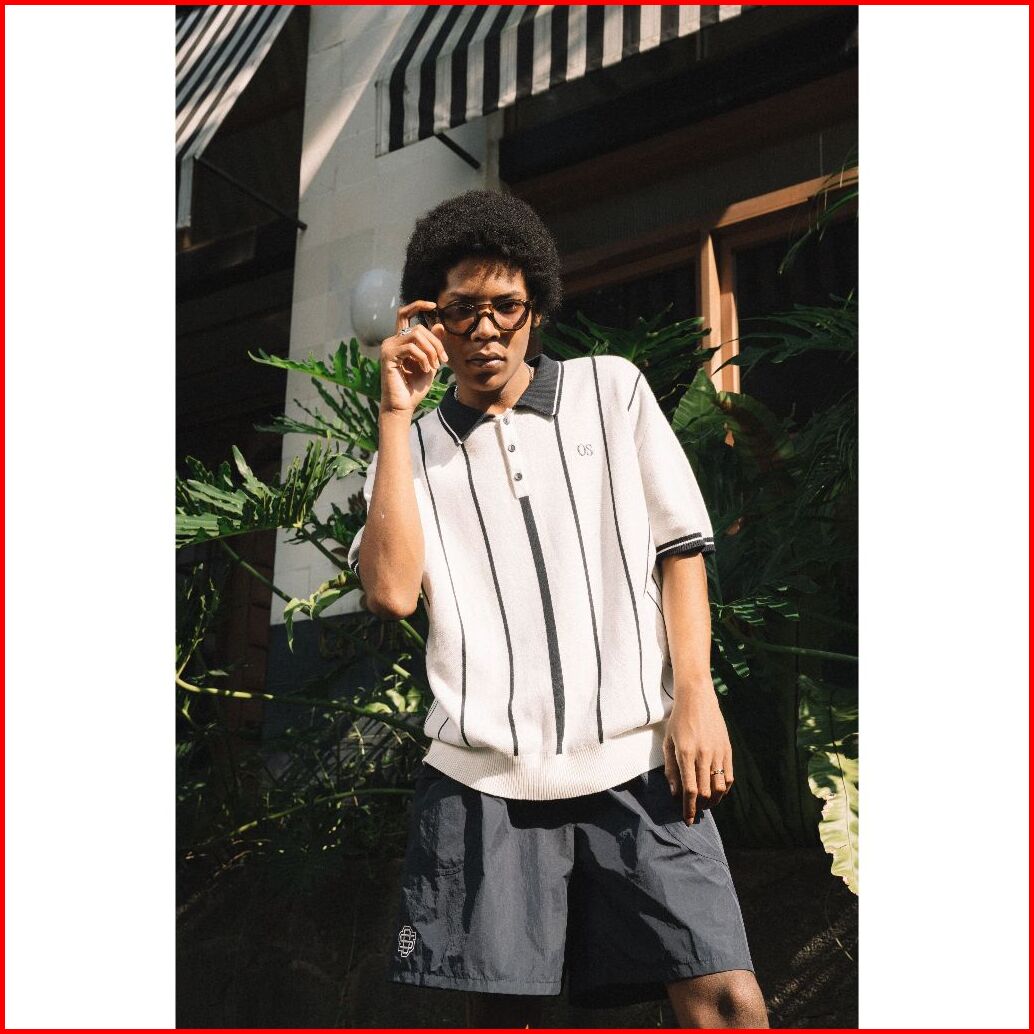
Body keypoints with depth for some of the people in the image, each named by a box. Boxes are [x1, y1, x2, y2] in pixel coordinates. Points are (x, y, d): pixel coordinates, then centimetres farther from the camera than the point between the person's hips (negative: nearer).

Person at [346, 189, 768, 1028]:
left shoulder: (612, 388, 14)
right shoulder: (414, 447, 13)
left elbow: (679, 545, 10)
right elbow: (391, 591, -5)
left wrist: (695, 693, -3)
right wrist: (395, 415, -3)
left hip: (637, 754, 0)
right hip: (484, 772, 1)